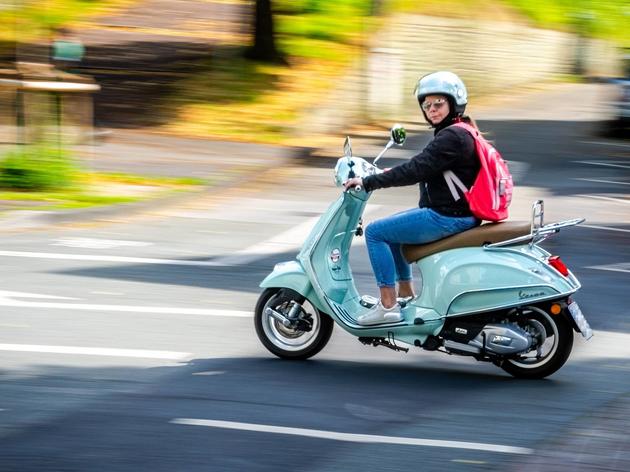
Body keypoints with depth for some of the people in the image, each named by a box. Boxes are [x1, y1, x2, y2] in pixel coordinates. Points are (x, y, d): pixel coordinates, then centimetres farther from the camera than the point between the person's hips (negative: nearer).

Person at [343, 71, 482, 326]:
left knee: (375, 232, -9)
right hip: (455, 212, 11)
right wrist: (375, 178, 19)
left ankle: (388, 306, -10)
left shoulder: (452, 137, -19)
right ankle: (406, 294, 29)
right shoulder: (459, 133, 15)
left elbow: (415, 170, -26)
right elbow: (422, 168, 24)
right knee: (390, 228, 27)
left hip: (447, 217, -11)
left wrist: (368, 182, -22)